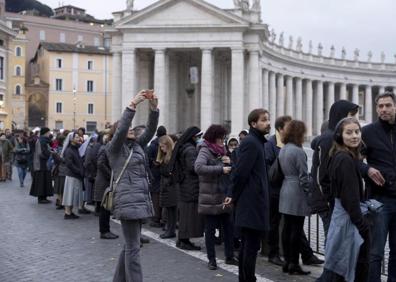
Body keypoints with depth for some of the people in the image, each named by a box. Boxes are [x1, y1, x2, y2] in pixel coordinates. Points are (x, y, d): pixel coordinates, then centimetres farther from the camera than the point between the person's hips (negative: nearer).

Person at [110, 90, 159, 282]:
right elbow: (120, 129, -21)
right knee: (133, 248, -8)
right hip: (128, 201, -8)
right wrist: (132, 105, -25)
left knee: (130, 246, 14)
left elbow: (151, 129, 6)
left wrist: (154, 108, -8)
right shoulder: (115, 148, -3)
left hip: (141, 201, 8)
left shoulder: (137, 145, 16)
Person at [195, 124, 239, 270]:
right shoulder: (205, 151, -10)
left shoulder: (222, 151, 13)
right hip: (210, 198, -7)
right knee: (210, 229, 3)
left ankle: (229, 256, 22)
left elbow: (231, 171, 19)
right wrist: (221, 169, -27)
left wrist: (229, 163, -4)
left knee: (229, 227, 9)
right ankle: (211, 259, 13)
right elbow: (198, 168, -29)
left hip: (224, 197, 7)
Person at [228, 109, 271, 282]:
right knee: (251, 247, -6)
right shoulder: (251, 143, -14)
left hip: (250, 203, 10)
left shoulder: (256, 142, 18)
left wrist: (235, 196, 14)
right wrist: (235, 197, -8)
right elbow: (241, 172, -19)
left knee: (246, 245, 15)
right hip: (252, 204, -10)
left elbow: (240, 172, 19)